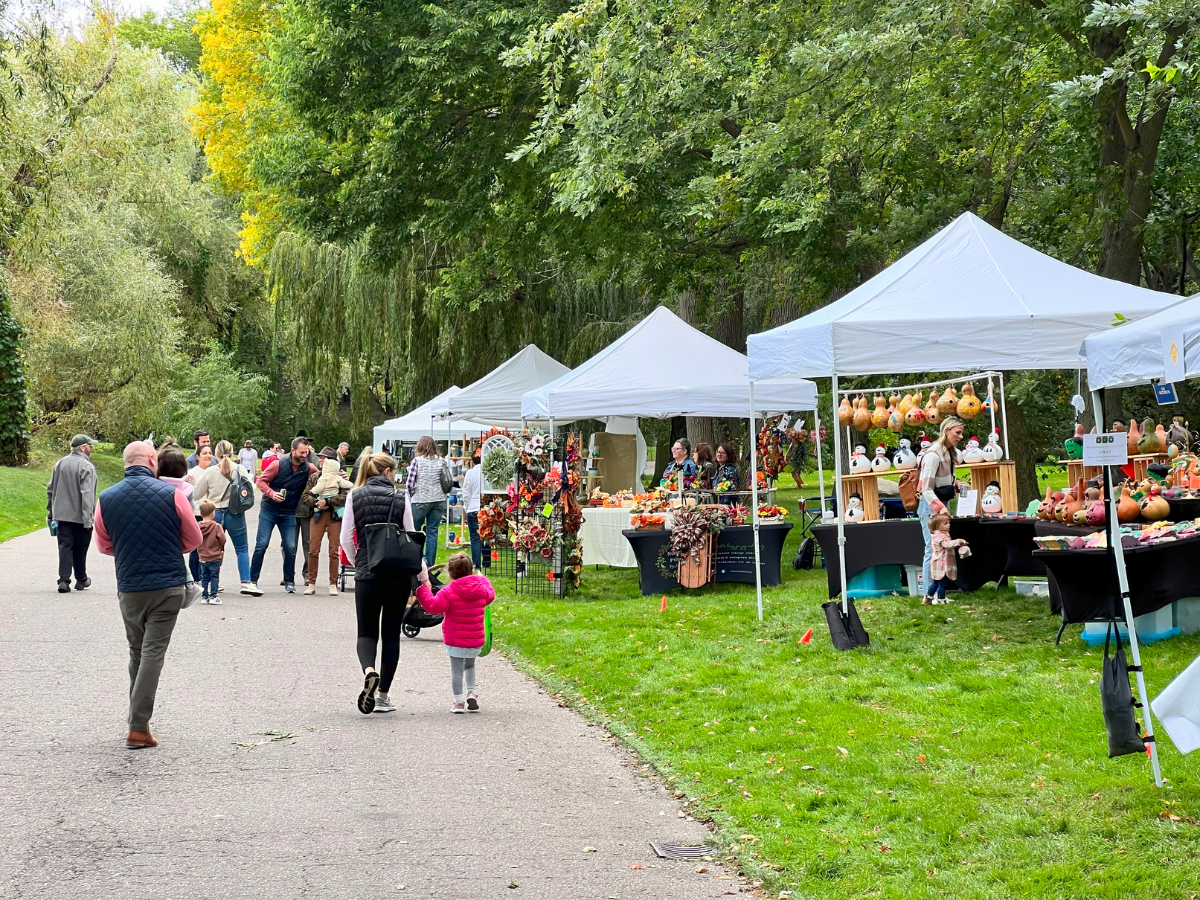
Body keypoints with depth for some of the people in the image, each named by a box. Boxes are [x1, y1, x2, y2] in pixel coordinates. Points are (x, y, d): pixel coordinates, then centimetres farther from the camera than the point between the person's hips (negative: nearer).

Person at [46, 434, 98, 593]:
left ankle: (64, 580, -7)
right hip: (79, 516, -5)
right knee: (80, 549, 9)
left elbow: (50, 489, 15)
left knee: (64, 547, 3)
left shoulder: (60, 464, 8)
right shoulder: (87, 467, -14)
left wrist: (50, 511, 23)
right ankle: (81, 580, 23)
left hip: (61, 514, 5)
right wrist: (88, 519, -21)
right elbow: (87, 494, -20)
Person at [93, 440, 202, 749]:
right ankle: (138, 728, -6)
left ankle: (138, 720, 24)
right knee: (153, 653, -1)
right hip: (168, 586, -2)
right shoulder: (171, 494, -9)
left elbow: (104, 546, 10)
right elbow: (194, 539, 3)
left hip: (129, 587, 3)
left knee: (137, 652, 18)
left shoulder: (106, 499, -3)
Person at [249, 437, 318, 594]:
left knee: (290, 547, -2)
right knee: (261, 545, -3)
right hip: (269, 510, -2)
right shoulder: (278, 464, -10)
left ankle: (289, 582, 11)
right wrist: (271, 493, -22)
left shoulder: (309, 469, -3)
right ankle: (253, 580, 5)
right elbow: (261, 481, -6)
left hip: (289, 513, 2)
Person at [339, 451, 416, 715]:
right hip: (398, 573, 0)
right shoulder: (400, 498, -1)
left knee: (366, 632, 10)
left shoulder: (354, 497, 1)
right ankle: (383, 696, 11)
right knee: (391, 634, 10)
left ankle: (369, 671, -22)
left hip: (367, 574, 0)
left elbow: (346, 539, -1)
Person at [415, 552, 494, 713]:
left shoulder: (449, 592, -16)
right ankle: (471, 692, 11)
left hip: (455, 640, -5)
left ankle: (458, 701, 4)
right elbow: (490, 595, 22)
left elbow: (432, 605, -23)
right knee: (469, 665, 26)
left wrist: (423, 585, -18)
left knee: (456, 670, 6)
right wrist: (483, 579, 37)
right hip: (476, 640, 5)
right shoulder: (481, 588, 0)